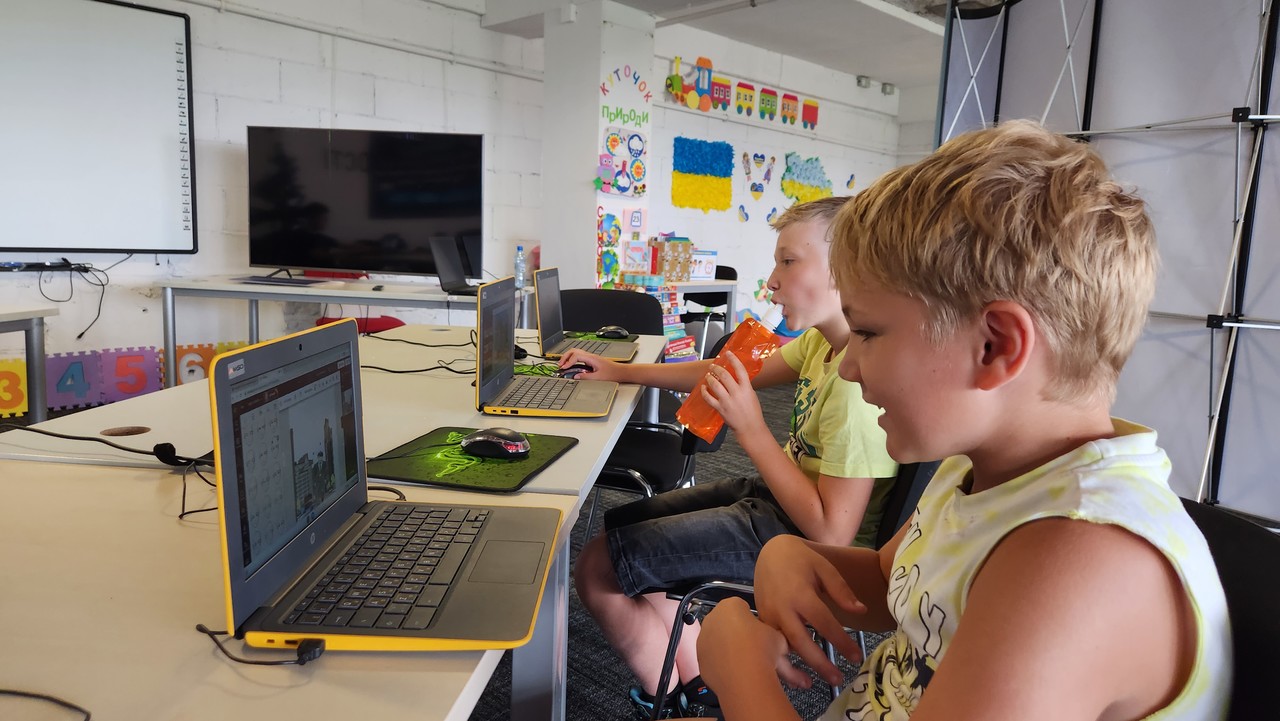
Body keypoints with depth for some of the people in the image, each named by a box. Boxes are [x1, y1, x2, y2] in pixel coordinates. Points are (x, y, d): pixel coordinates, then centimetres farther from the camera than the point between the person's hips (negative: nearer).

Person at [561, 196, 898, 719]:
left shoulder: (859, 382, -29)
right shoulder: (822, 341, -1)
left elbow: (831, 532, -28)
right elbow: (736, 372, 11)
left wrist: (751, 430, -26)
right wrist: (618, 372, 12)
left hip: (795, 538, -9)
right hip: (775, 495, 10)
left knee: (598, 569, -7)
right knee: (620, 525, 15)